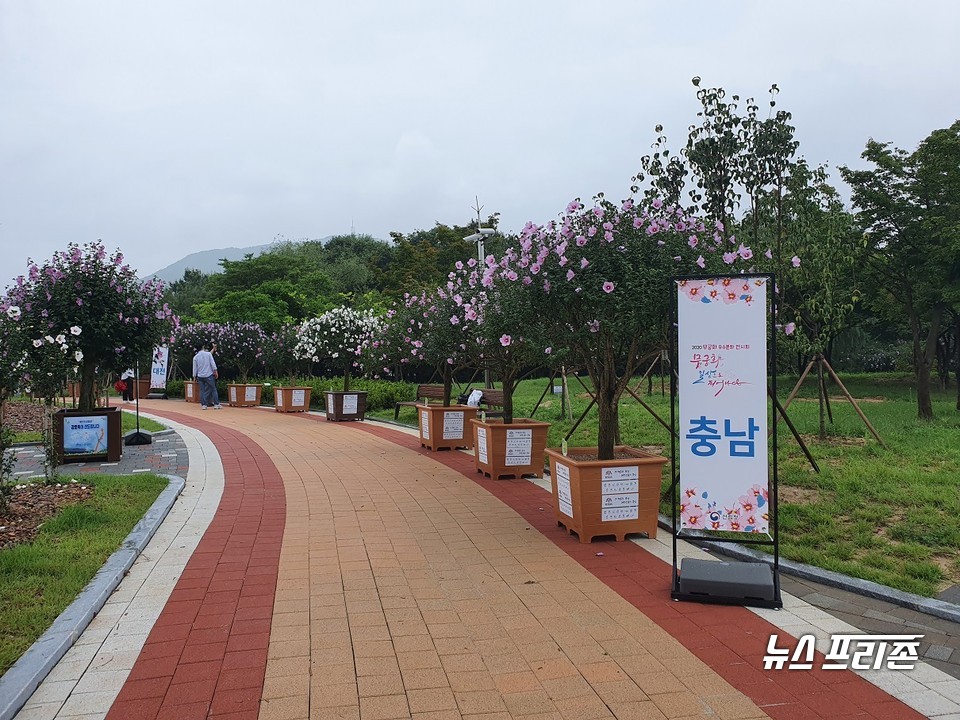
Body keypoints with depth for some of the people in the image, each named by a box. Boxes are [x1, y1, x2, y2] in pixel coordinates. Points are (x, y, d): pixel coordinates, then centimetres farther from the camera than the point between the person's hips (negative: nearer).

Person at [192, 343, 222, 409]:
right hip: (209, 375, -3)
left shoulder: (195, 357, 6)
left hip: (200, 376, 3)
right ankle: (216, 404, 1)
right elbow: (213, 364, -7)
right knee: (213, 389, 3)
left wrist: (194, 376, 14)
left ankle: (203, 405, 4)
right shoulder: (208, 354, -3)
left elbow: (195, 368, 8)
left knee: (202, 390, 7)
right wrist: (215, 372, -2)